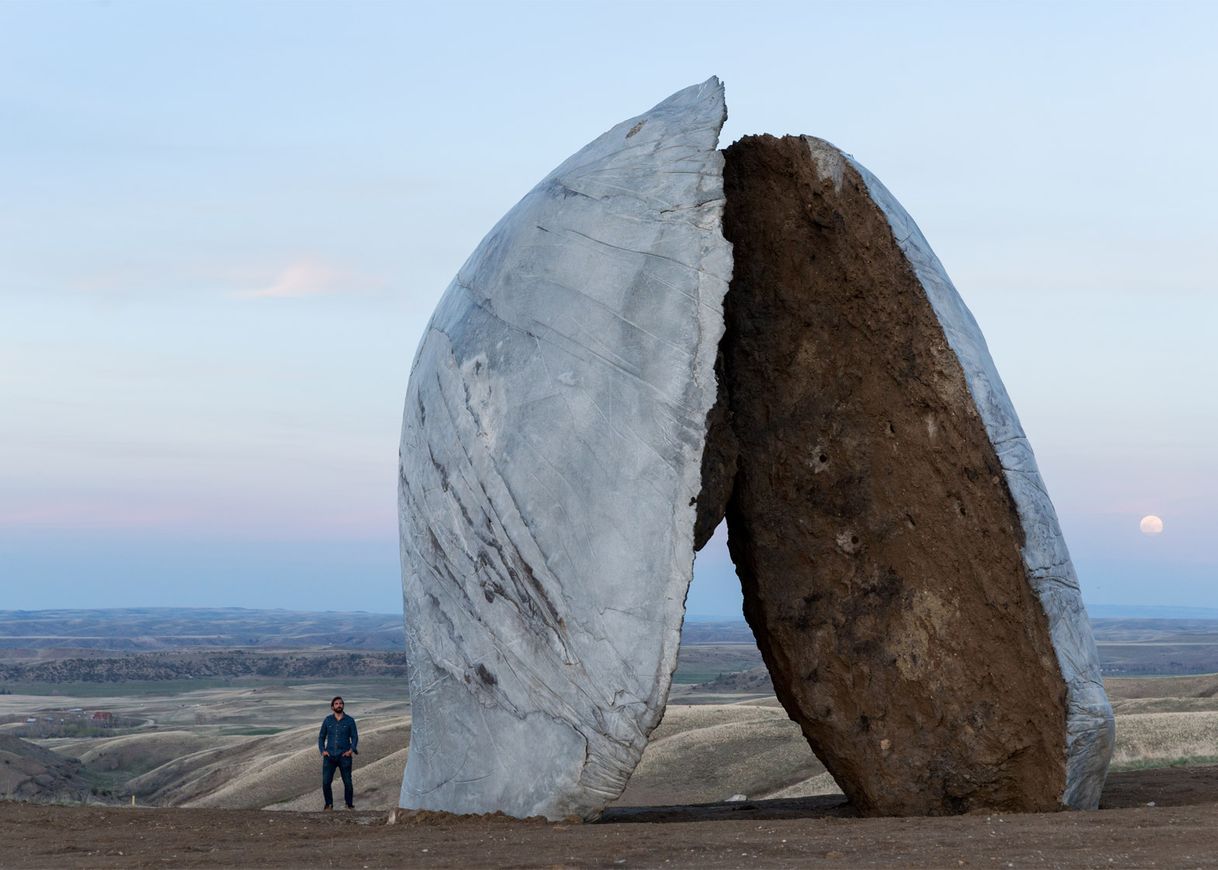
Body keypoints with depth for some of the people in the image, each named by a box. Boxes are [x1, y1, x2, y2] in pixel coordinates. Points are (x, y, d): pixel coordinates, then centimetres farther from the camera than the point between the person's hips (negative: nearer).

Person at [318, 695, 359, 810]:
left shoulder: (349, 721, 1)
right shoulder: (327, 720, 6)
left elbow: (354, 737, 2)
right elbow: (321, 737, 11)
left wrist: (351, 750, -13)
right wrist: (322, 751, -4)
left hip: (344, 756, -1)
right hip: (330, 756, 1)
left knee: (347, 782, -4)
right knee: (326, 782, -8)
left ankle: (349, 804, 15)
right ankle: (329, 805, 9)